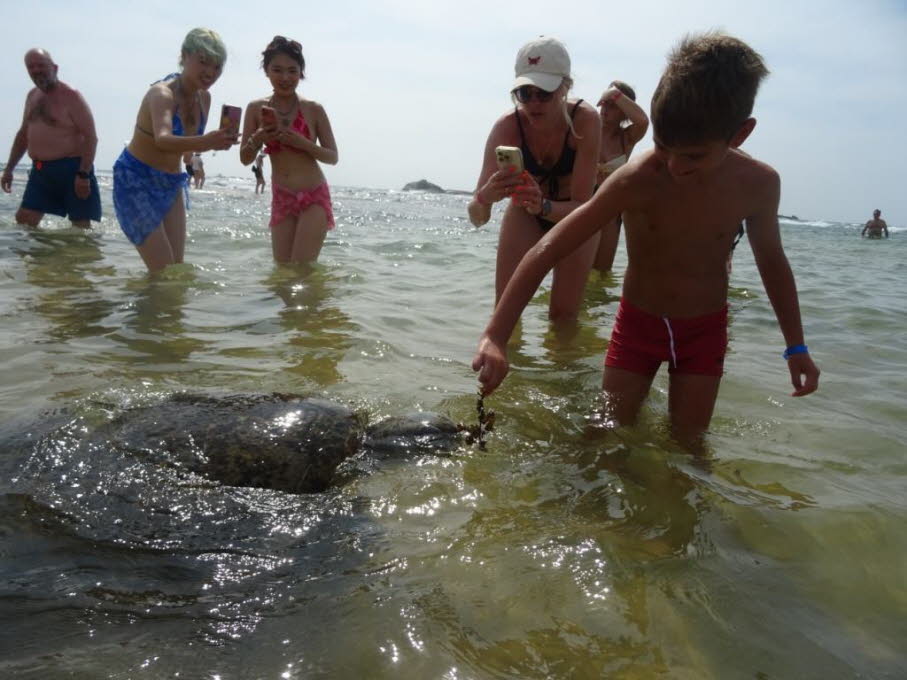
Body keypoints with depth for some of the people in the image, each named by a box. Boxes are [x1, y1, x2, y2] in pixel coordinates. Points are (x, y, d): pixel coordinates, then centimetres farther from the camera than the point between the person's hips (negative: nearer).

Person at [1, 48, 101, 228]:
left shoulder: (70, 96, -10)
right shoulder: (32, 96, 15)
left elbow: (91, 137, -15)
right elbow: (23, 134, 24)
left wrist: (84, 175, -23)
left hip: (71, 169, -8)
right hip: (40, 171, 8)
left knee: (81, 227, -5)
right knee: (24, 221, 3)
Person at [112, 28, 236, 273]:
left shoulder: (204, 98, 0)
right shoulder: (162, 93, -23)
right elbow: (162, 139, -45)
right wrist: (204, 142, -61)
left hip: (171, 186, 7)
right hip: (135, 181, -7)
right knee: (164, 273, -12)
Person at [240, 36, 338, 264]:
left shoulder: (313, 110, -6)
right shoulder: (256, 109, 0)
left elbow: (333, 157, -3)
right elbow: (245, 159, 4)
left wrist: (303, 143, -19)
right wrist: (256, 140, -16)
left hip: (314, 198, -3)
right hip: (281, 199, 3)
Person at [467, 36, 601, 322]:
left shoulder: (585, 119, -32)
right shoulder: (507, 126, -29)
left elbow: (582, 205, -33)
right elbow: (476, 218, -32)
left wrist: (544, 205, -54)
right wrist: (484, 198, -55)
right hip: (524, 215, 1)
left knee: (563, 315, -2)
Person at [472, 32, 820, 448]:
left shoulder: (758, 184, -16)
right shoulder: (635, 180, -26)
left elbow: (772, 260, 3)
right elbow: (546, 251, -29)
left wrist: (796, 345, 8)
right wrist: (495, 336, -37)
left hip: (705, 329, 2)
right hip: (637, 322, -1)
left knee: (687, 445, 6)